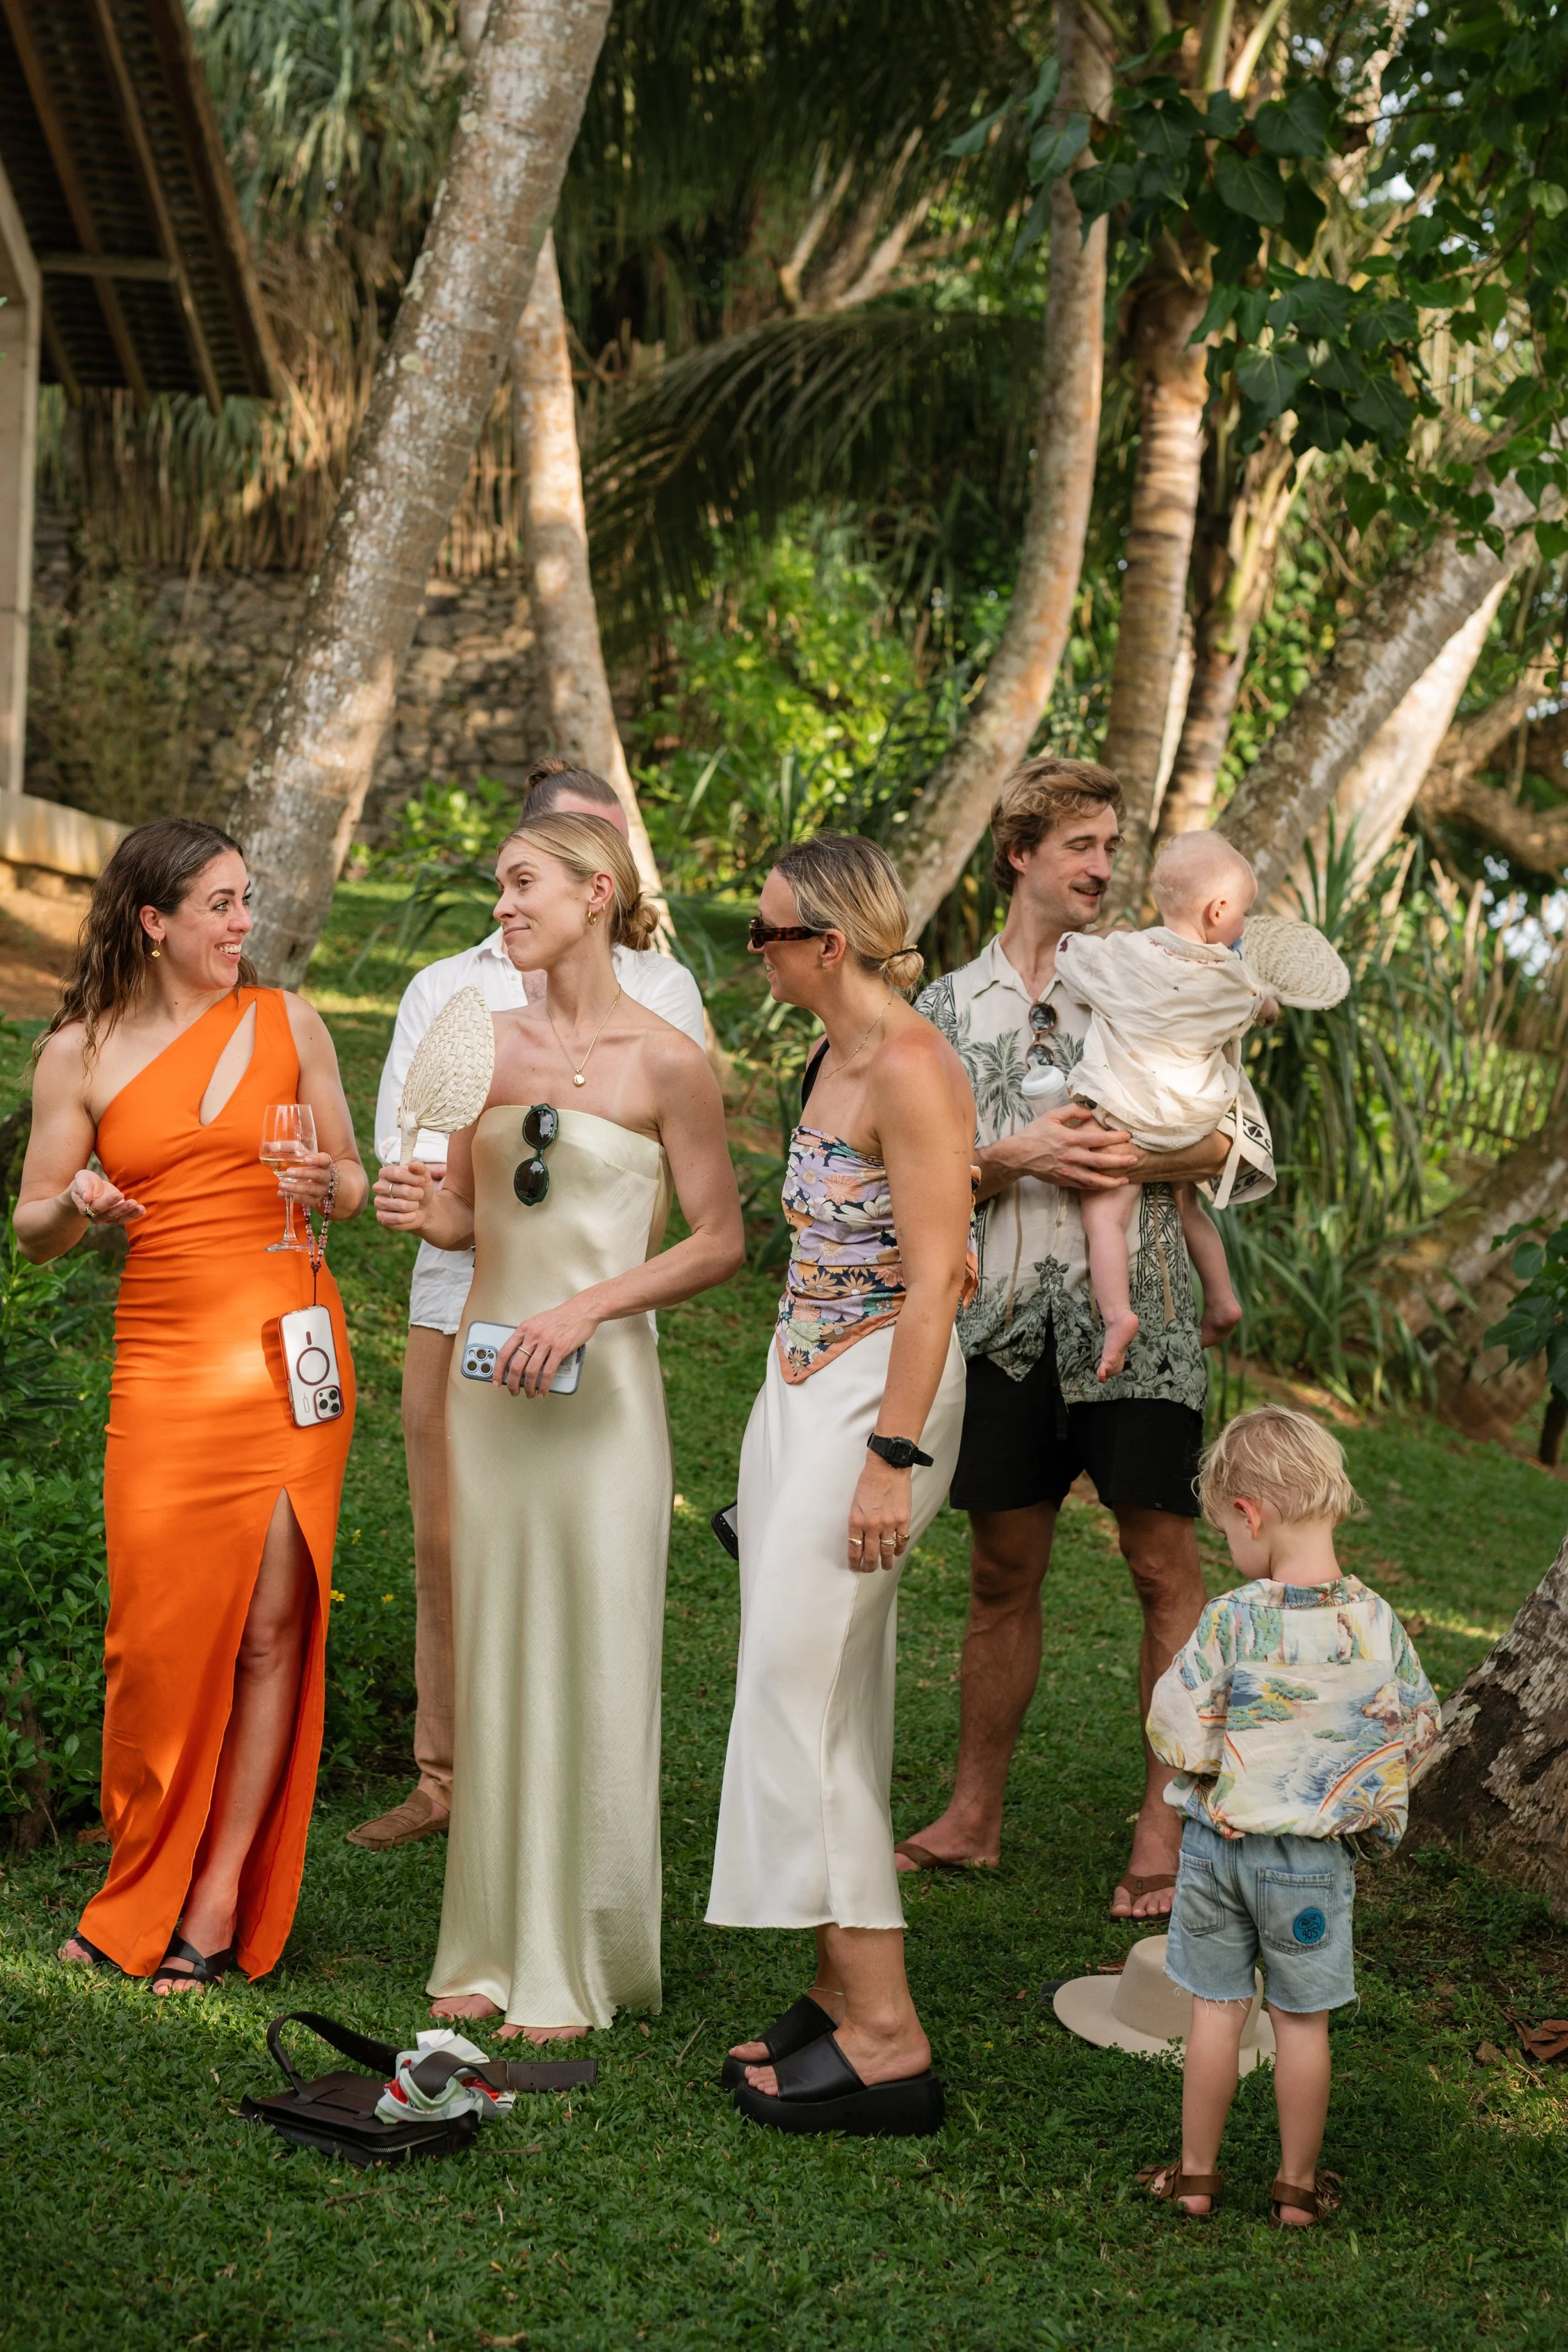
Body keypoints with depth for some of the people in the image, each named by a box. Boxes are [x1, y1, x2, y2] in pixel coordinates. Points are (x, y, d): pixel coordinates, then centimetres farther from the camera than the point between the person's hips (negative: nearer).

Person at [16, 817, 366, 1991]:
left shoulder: (286, 1023, 7)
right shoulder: (82, 1051, 5)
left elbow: (353, 1179, 15)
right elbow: (34, 1231, 9)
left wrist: (329, 1184, -8)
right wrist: (78, 1205, -14)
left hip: (285, 1347, 1)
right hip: (162, 1359, 0)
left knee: (270, 1627, -2)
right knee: (161, 1634, -3)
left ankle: (217, 1906, 8)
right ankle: (141, 1897, 16)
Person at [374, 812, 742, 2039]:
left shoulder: (664, 1060, -7)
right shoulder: (488, 1039, 8)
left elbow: (719, 1241, -5)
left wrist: (588, 1305, -15)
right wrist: (418, 1207, -6)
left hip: (600, 1387, -5)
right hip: (486, 1377, 5)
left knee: (593, 1662, 0)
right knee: (493, 1653, 10)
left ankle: (580, 1963, 13)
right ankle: (493, 1945, 21)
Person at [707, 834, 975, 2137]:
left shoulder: (910, 1068, -17)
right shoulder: (838, 1054, 13)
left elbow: (934, 1280, -21)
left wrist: (891, 1458, -23)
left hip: (875, 1398, -10)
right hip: (803, 1391, 10)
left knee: (799, 1703, -9)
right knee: (829, 1709, 11)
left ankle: (888, 2041, -4)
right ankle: (844, 1995, 20)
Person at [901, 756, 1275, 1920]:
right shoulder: (948, 1008, 10)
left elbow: (1249, 1144, 2)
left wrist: (1143, 1159, -16)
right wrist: (1019, 1156, -12)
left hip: (1135, 1318, -2)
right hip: (1006, 1323, 2)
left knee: (1165, 1567, -1)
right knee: (1003, 1575, 9)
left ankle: (1169, 1826, 8)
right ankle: (974, 1817, 21)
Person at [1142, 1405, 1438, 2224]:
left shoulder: (1230, 1621, -19)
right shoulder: (1377, 1622, -10)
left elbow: (1179, 1737, -17)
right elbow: (1420, 1726, 2)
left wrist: (1173, 1680, 3)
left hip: (1219, 1844, -1)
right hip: (1316, 1858, 2)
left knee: (1216, 2010, 11)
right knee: (1303, 2021, 13)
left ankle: (1196, 2173, 23)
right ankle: (1297, 2186, 24)